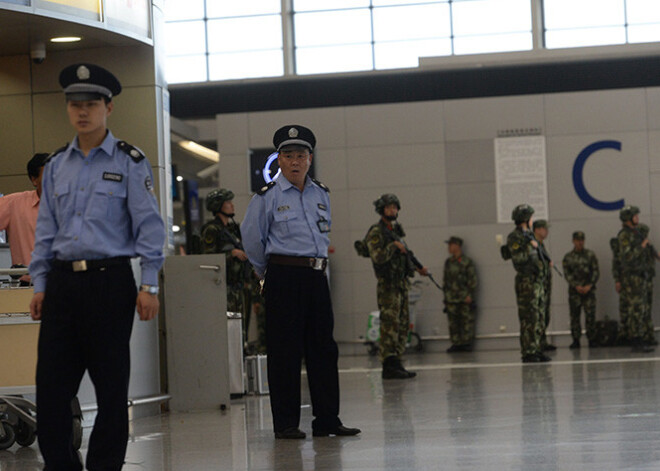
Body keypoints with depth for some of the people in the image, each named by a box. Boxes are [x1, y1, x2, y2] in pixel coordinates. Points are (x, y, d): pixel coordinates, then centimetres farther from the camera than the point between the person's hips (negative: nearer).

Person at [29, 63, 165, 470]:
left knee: (111, 386, 3)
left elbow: (149, 225, -3)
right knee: (51, 383, 2)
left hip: (109, 280, -4)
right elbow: (46, 230, 16)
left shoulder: (129, 162, 0)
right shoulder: (57, 165, 13)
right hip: (62, 281, 4)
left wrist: (149, 286, -9)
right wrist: (40, 285, 10)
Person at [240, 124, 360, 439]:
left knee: (324, 348, 5)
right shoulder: (267, 197, -4)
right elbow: (251, 239, 3)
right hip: (283, 280, -5)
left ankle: (327, 419, 11)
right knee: (284, 351, -3)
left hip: (316, 277, 5)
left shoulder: (321, 195, 12)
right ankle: (285, 423, 2)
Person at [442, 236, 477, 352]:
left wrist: (469, 295, -8)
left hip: (465, 299, -4)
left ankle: (467, 343, 5)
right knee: (453, 323, 2)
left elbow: (473, 280, -3)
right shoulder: (448, 262, 13)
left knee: (467, 321, -2)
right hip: (451, 299, 5)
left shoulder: (467, 262, -3)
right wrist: (446, 294, 12)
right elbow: (445, 279, 18)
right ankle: (456, 344, 8)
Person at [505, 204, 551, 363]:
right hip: (527, 282, -9)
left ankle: (536, 349, 15)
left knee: (539, 319, 10)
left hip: (538, 282, 9)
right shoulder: (514, 237, -8)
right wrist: (530, 247, -14)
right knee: (529, 320, -9)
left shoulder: (528, 235, 19)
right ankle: (528, 353, -8)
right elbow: (518, 257, -21)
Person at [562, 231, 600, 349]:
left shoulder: (590, 255, 7)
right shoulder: (568, 257, 7)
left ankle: (592, 339, 0)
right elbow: (567, 274, 2)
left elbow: (596, 272, 4)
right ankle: (576, 340, 5)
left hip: (588, 289, -1)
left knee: (590, 315, -6)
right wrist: (576, 286, -10)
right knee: (574, 315, 0)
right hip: (574, 290, 1)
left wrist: (589, 285, -8)